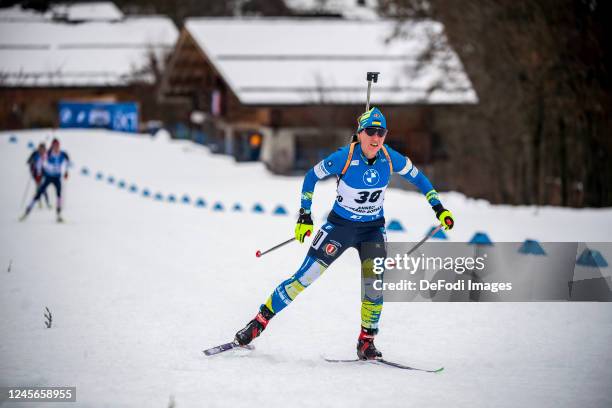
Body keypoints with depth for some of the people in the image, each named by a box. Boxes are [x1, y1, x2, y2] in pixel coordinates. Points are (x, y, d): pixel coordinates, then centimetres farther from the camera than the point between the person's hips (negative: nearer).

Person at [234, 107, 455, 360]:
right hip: (340, 225, -2)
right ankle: (260, 321, 4)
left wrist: (438, 207, 3)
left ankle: (366, 341, 2)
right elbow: (312, 176, -6)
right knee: (305, 277, -7)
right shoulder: (344, 157, -21)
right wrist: (305, 215, -7)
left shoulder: (390, 159, -14)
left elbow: (416, 176, 5)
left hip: (373, 229, 2)